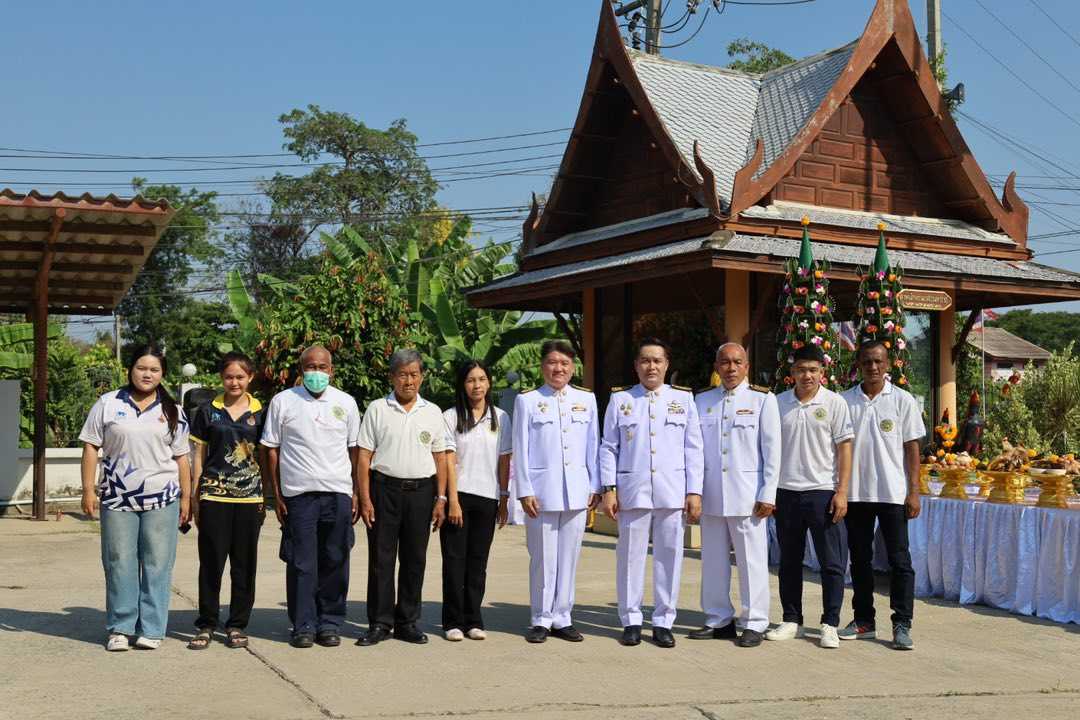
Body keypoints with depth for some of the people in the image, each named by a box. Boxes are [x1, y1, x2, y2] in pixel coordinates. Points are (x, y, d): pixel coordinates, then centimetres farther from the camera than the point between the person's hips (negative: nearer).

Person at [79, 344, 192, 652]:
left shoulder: (173, 412, 8)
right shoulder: (108, 404, 4)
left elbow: (181, 457, 9)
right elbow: (91, 447, 4)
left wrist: (186, 497, 5)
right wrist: (89, 489, -3)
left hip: (162, 499, 0)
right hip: (117, 499, 0)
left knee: (157, 565, 2)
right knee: (119, 564, 5)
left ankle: (151, 629, 10)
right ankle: (120, 628, 16)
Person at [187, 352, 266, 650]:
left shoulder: (260, 413, 7)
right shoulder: (208, 412, 6)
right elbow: (199, 457, 8)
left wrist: (266, 497, 5)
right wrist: (194, 497, 4)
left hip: (250, 498, 1)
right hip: (214, 496, -1)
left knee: (244, 563, 6)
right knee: (211, 562, 2)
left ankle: (237, 625, 17)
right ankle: (206, 625, 14)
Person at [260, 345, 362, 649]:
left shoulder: (346, 402, 9)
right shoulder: (283, 402, 4)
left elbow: (355, 450, 13)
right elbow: (270, 449, 6)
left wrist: (357, 494, 7)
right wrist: (277, 495, 2)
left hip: (338, 493, 2)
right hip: (298, 495, -1)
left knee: (335, 563, 5)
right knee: (301, 564, 1)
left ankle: (330, 623, 16)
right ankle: (303, 626, 11)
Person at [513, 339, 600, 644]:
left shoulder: (586, 399, 10)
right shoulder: (527, 401, 3)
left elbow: (593, 445, 11)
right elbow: (520, 450, 1)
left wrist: (595, 486, 7)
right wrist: (525, 491, -5)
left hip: (577, 492, 3)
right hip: (542, 491, -2)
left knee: (569, 557, 7)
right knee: (543, 559, 2)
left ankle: (561, 618, 18)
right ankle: (541, 620, 14)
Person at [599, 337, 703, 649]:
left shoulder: (684, 399, 8)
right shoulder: (620, 399, 7)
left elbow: (693, 450, 6)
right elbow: (609, 448, 6)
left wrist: (694, 492, 1)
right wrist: (609, 489, -1)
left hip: (672, 493, 0)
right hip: (632, 491, 0)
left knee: (669, 556, 4)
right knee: (630, 556, 4)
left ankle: (663, 622, 15)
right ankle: (631, 621, 15)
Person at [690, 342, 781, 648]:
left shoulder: (763, 399, 1)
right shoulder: (702, 401, 11)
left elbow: (772, 450, -2)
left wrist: (768, 495, -7)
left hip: (747, 494, -4)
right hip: (711, 494, 4)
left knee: (751, 560, 0)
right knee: (713, 559, 9)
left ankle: (754, 623, 10)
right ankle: (719, 620, 21)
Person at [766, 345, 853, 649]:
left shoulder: (834, 403, -1)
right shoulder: (778, 403, 6)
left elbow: (844, 448, -1)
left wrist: (842, 492, -8)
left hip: (823, 492, -3)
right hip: (787, 492, 3)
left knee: (832, 562, 0)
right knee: (789, 561, 10)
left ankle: (830, 625, 10)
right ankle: (791, 621, 21)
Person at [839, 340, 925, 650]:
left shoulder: (902, 400, -1)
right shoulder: (845, 401, 5)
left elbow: (912, 448, 0)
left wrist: (914, 492, -5)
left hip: (892, 493, -2)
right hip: (855, 493, 3)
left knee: (899, 560, 0)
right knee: (860, 559, 10)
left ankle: (902, 624, 8)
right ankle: (864, 620, 21)